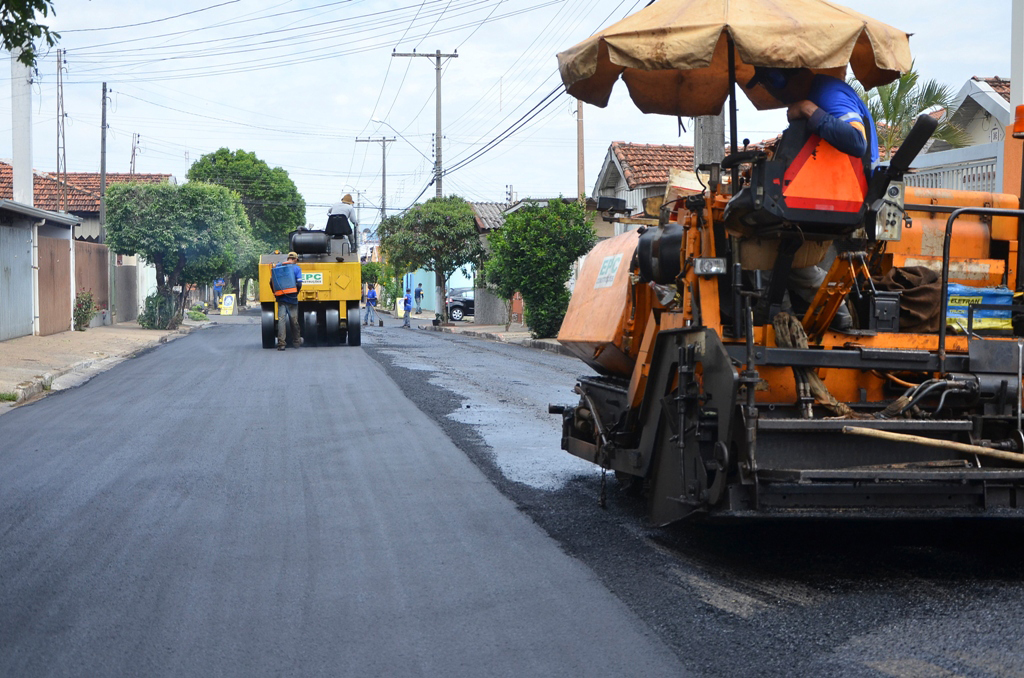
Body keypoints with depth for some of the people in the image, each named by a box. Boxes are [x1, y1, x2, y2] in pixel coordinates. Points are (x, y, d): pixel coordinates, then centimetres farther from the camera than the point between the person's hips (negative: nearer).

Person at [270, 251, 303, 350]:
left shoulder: (277, 267, 7)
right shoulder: (296, 268, -3)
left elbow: (272, 282, 6)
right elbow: (299, 284, -10)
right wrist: (296, 294, 6)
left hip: (281, 298, 2)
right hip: (291, 298, -2)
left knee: (281, 319, -3)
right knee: (294, 320, 9)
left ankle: (281, 343, -12)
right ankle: (296, 342, 24)